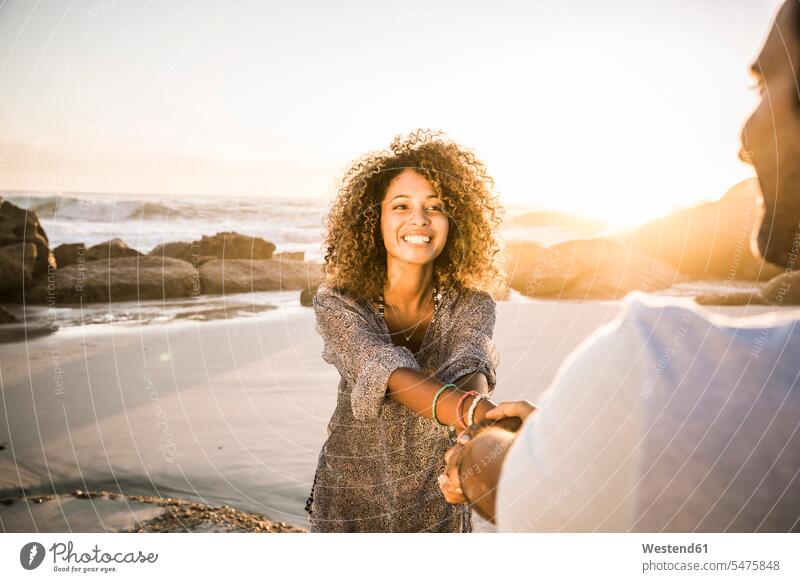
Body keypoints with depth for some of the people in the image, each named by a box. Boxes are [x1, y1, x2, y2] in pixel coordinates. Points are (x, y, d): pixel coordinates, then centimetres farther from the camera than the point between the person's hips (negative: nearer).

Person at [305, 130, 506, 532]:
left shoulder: (472, 305, -14)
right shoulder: (336, 303, -19)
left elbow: (469, 372, -33)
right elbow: (391, 375, -36)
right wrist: (484, 414, -55)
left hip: (437, 502, 1)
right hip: (351, 498, -1)